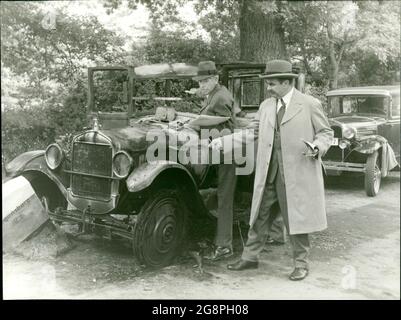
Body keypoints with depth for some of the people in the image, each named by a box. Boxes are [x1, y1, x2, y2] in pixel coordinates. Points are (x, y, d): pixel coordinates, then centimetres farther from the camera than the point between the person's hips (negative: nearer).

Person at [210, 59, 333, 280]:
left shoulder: (310, 104, -2)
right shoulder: (266, 106, 11)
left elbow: (326, 132, 2)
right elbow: (252, 131, 13)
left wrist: (317, 147, -18)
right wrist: (224, 140, 5)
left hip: (296, 173, -5)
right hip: (268, 173, 5)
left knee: (296, 218, 4)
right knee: (259, 215, 12)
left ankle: (301, 263, 21)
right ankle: (250, 257, 26)